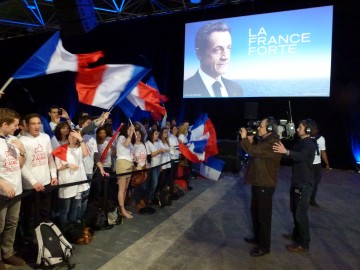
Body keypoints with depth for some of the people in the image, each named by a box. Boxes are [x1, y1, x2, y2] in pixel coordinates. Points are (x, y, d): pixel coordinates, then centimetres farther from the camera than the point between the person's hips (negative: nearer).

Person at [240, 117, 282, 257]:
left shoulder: (273, 143, -21)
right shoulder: (263, 140, 11)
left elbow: (254, 151, -32)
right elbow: (255, 151, 18)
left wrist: (244, 138, -19)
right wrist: (250, 141, 2)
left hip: (265, 185, -10)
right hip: (257, 182, 10)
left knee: (263, 215, 2)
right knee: (255, 212, 21)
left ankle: (264, 246, 17)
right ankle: (257, 237, 38)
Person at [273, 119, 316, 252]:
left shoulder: (310, 144, -17)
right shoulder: (300, 143, 13)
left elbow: (301, 156, -36)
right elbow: (295, 156, 11)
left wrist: (286, 151, -52)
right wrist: (281, 150, -3)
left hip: (304, 183, -9)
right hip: (296, 182, 9)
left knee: (301, 213, -4)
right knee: (295, 210, 18)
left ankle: (303, 243, 7)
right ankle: (296, 234, 33)